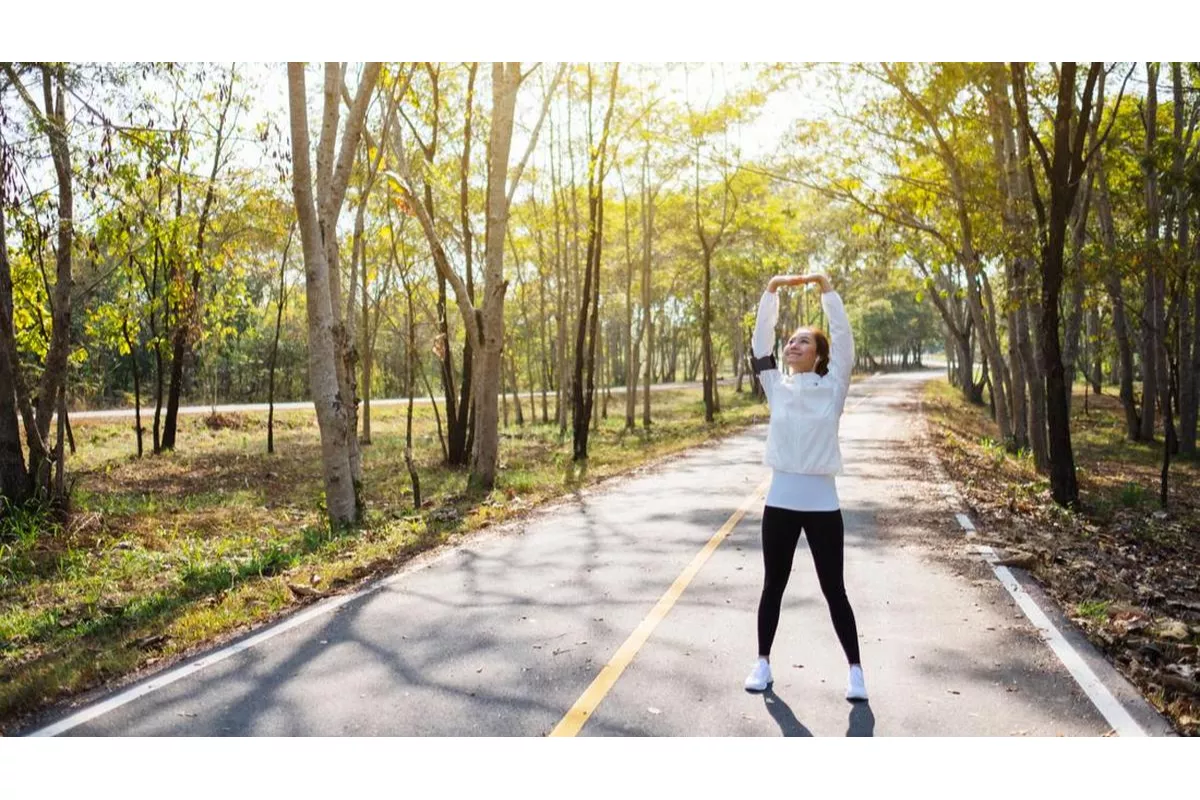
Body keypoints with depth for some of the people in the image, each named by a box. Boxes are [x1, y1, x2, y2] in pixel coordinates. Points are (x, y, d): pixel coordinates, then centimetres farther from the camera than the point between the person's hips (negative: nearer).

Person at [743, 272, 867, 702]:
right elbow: (760, 343, 2)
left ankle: (855, 669, 22)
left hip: (822, 502, -2)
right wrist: (772, 290, 0)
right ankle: (763, 662, 26)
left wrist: (826, 287, -6)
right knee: (773, 586, 12)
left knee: (834, 590, 7)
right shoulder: (777, 387, 5)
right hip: (780, 500, 2)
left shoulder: (833, 387, 0)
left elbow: (844, 338, -7)